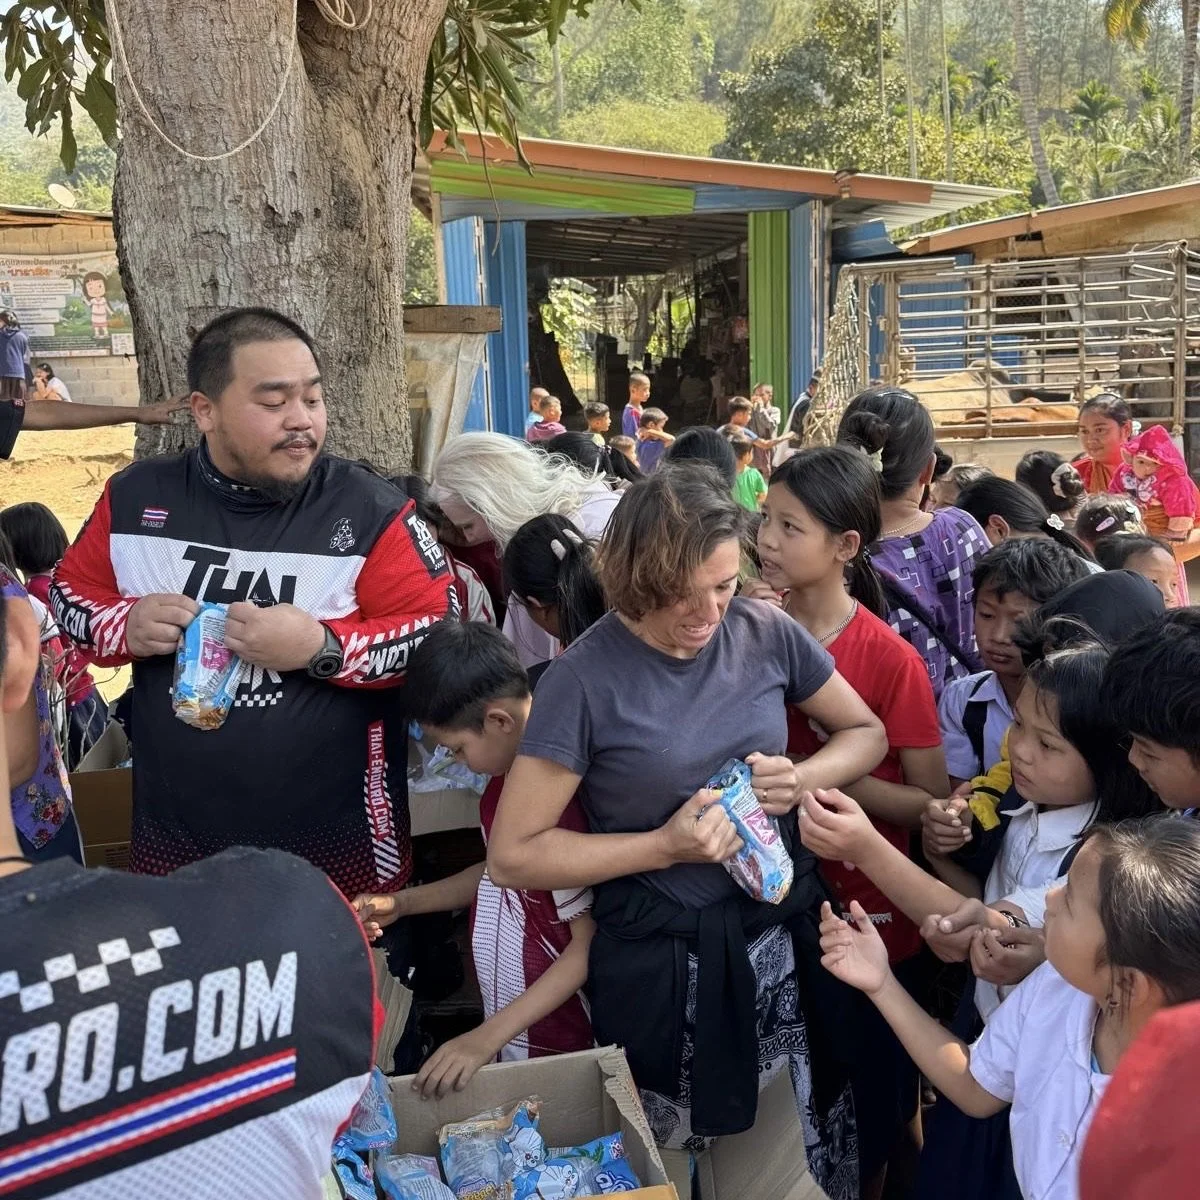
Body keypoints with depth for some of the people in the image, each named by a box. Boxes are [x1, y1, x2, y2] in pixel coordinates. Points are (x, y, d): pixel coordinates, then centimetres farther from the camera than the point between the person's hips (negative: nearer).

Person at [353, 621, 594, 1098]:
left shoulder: (563, 797, -29)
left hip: (552, 1040, -8)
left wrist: (485, 1038, -25)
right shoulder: (510, 769, -2)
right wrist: (404, 903, 6)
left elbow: (589, 944, -23)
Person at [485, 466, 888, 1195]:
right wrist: (665, 846, -20)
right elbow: (513, 856, -13)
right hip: (661, 963, -3)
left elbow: (868, 734, 10)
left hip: (786, 937, 4)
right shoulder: (585, 679, -16)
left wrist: (802, 778, -11)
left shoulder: (767, 633, -5)